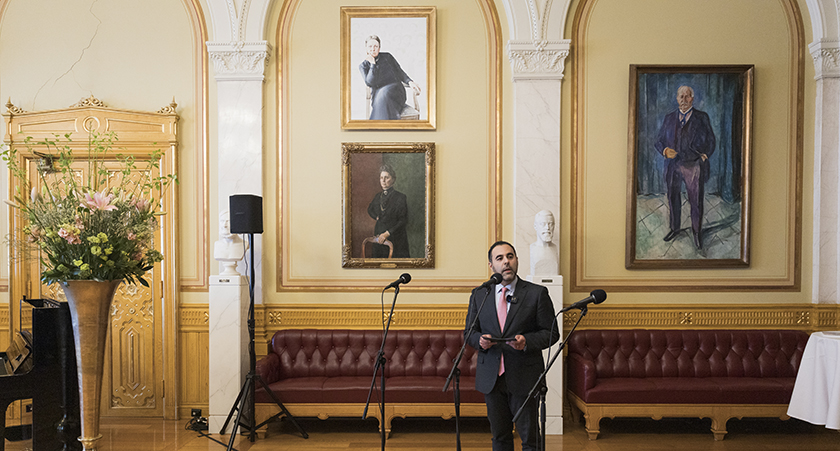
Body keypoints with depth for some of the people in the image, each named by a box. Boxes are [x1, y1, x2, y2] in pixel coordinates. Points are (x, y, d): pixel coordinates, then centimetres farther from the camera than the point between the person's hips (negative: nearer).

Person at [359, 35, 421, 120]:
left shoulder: (387, 56, 16)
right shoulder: (363, 66, 14)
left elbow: (400, 72, 15)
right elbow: (370, 83, -3)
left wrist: (410, 82, -4)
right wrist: (373, 64, -5)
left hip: (394, 90, 0)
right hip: (377, 94, 0)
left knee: (384, 94, -37)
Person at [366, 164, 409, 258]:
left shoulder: (400, 197, -8)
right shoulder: (378, 196, 9)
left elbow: (403, 221, -11)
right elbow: (370, 210, 30)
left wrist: (387, 233, -17)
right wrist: (377, 217, 9)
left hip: (396, 239, -5)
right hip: (379, 238, 5)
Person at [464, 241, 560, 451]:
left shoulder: (537, 293, -1)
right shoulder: (479, 295, 9)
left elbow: (551, 332, -1)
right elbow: (469, 332, 12)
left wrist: (527, 341, -19)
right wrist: (480, 340, -11)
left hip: (524, 377, -3)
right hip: (491, 377, 3)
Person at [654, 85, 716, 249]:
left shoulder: (702, 118, 3)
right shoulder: (669, 118, 11)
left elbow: (709, 143, 0)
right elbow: (659, 142, 12)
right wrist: (665, 151, -12)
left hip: (693, 167, -3)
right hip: (672, 166, 3)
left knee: (696, 202, 1)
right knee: (672, 199, 11)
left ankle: (697, 233, 16)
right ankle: (675, 229, 28)